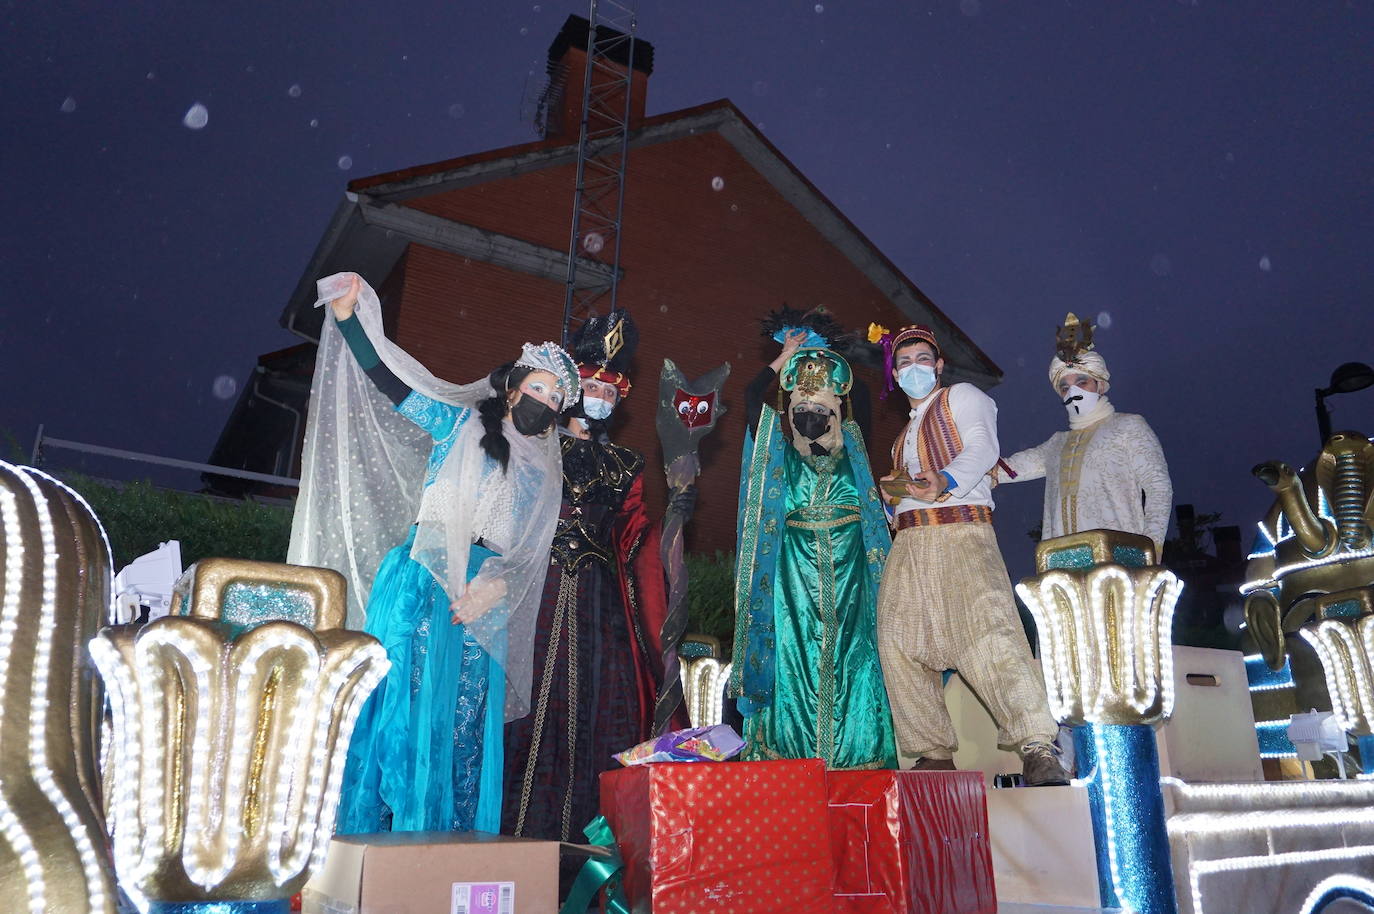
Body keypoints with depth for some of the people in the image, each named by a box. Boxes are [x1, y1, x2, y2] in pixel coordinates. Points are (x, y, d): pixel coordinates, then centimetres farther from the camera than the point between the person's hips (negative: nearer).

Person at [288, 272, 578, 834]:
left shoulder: (544, 471, 16)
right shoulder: (462, 423, 8)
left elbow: (531, 552, 11)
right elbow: (390, 382, 1)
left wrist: (495, 586, -6)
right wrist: (348, 318, -9)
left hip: (486, 597, 4)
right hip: (423, 579, -3)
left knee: (464, 715, 2)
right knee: (403, 694, -6)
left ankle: (442, 842, 10)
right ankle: (370, 826, 5)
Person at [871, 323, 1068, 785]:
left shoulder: (962, 396, 12)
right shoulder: (906, 431, 32)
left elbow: (982, 448, -7)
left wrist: (945, 482, -26)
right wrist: (894, 492, 8)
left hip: (961, 531, -7)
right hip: (908, 541, 7)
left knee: (988, 627, -23)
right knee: (900, 643, -4)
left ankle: (1037, 748, -24)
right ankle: (934, 753, 3)